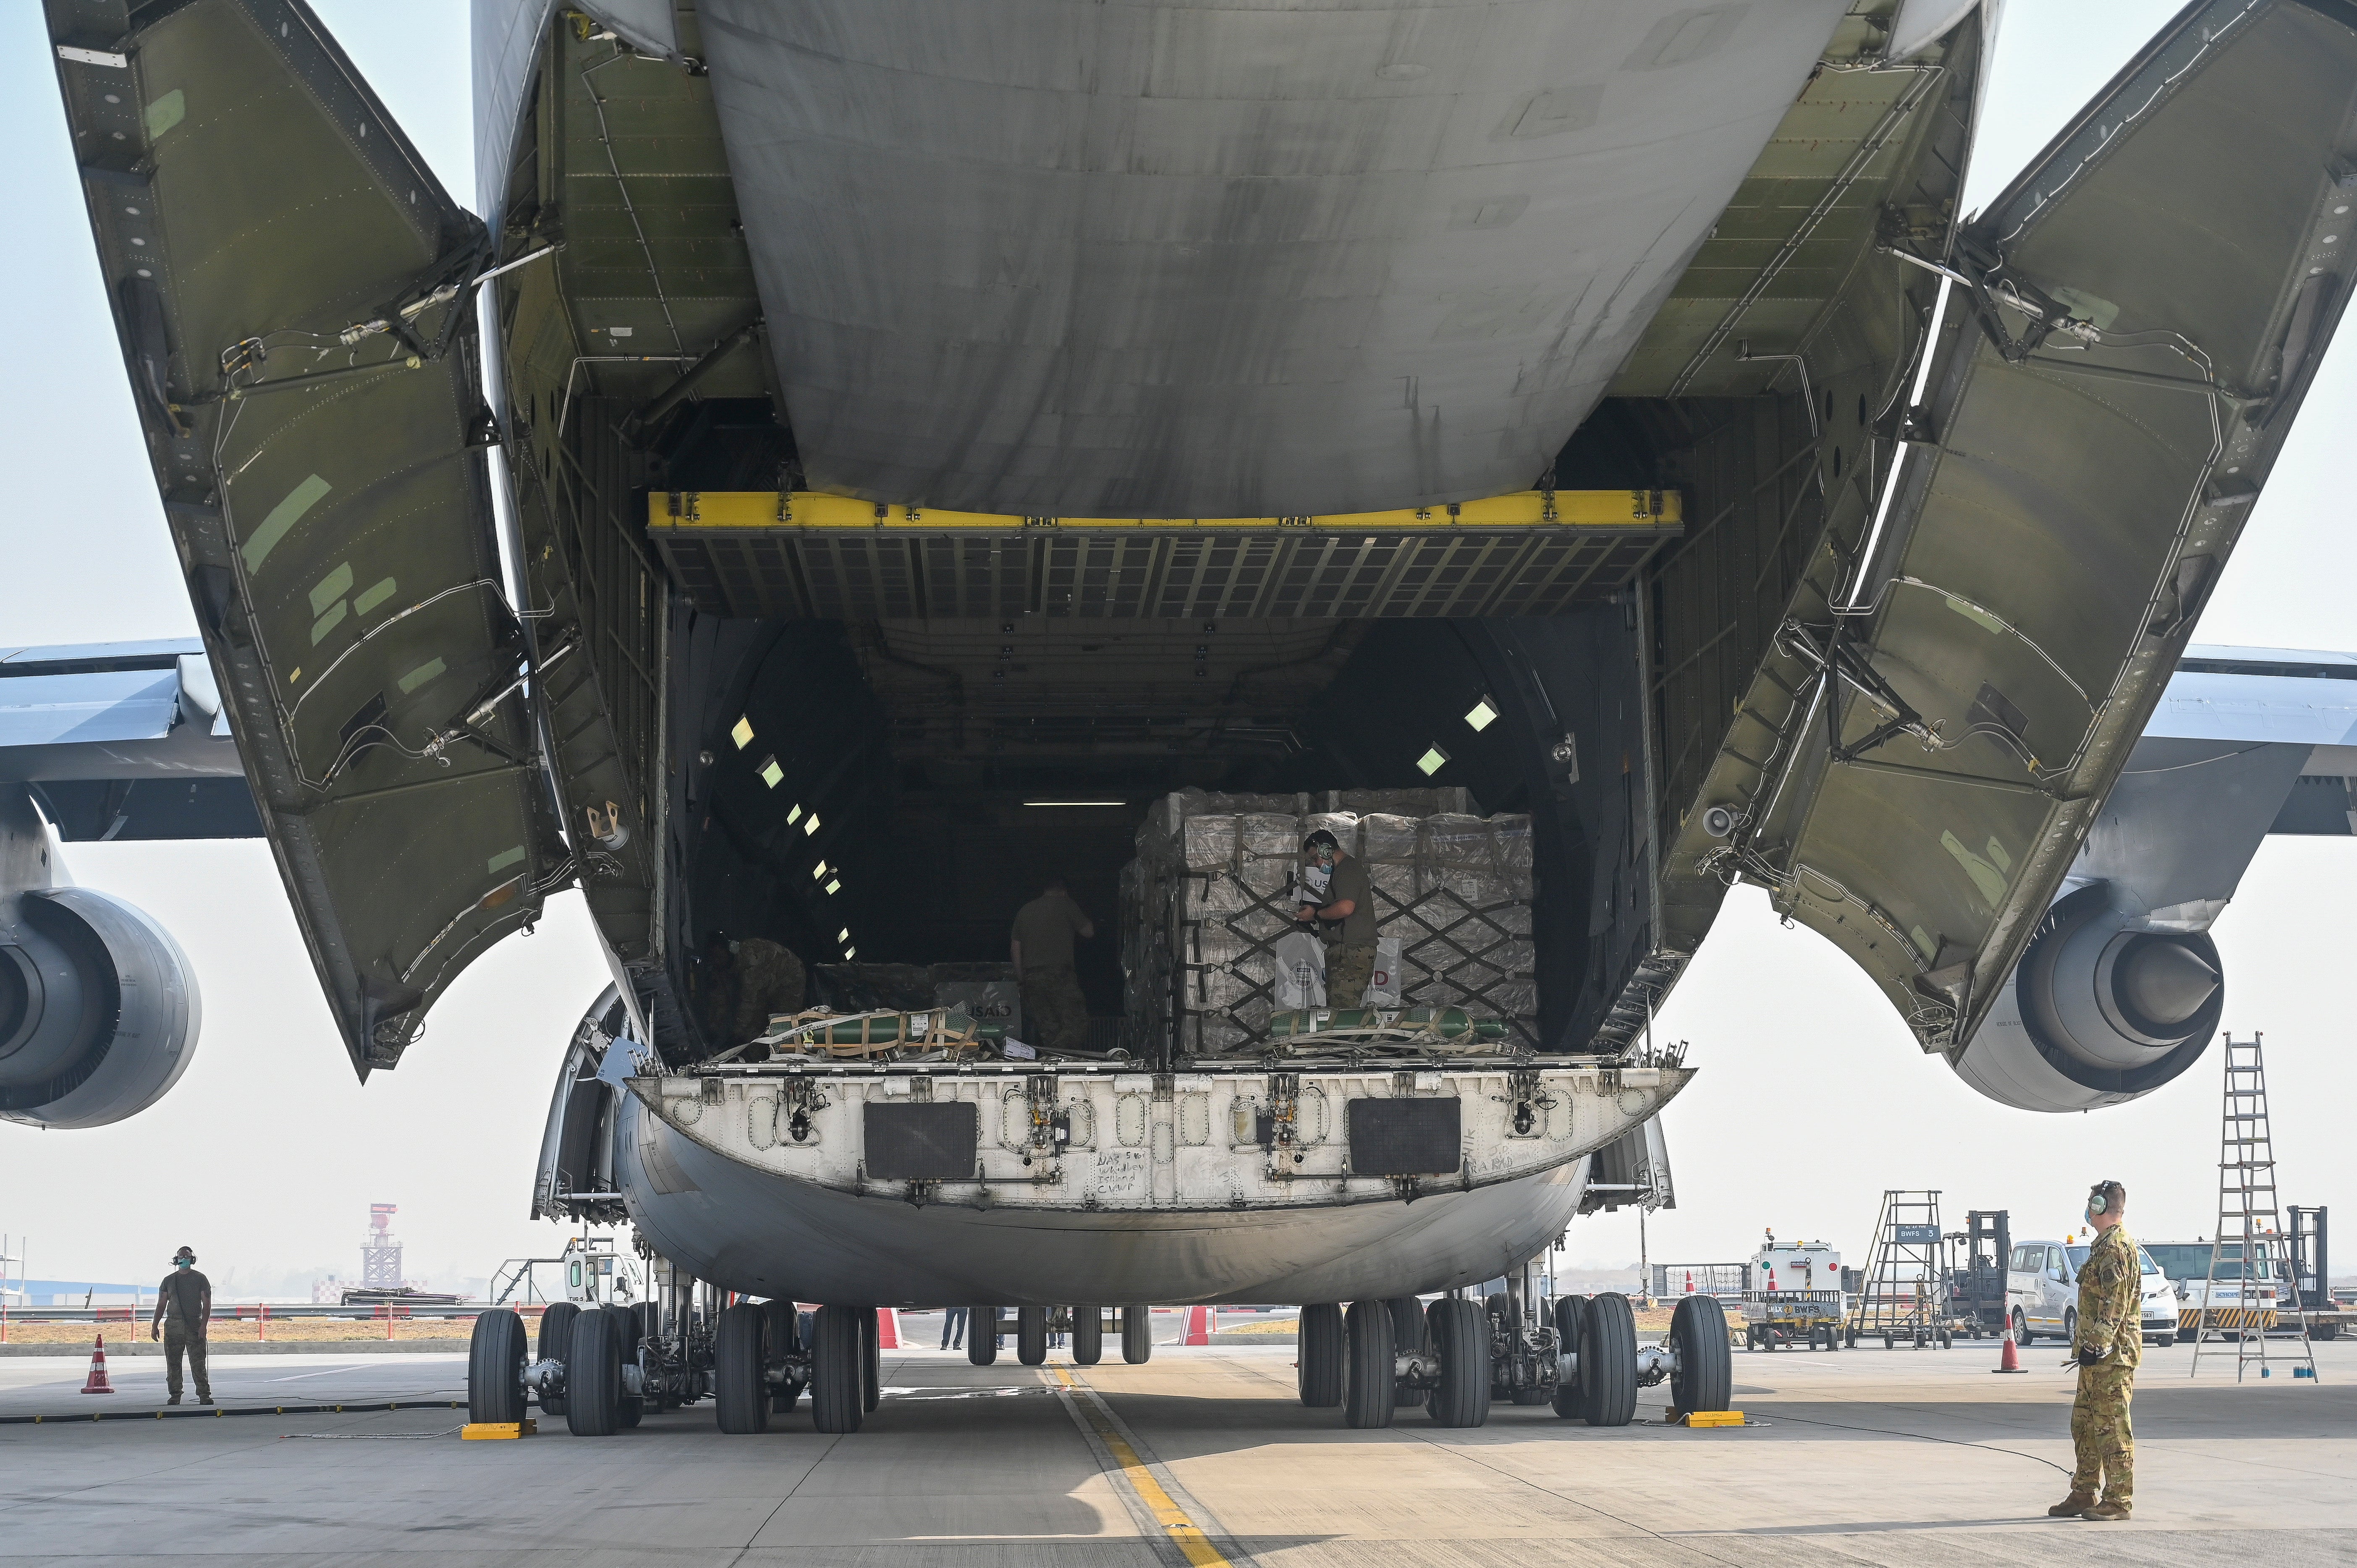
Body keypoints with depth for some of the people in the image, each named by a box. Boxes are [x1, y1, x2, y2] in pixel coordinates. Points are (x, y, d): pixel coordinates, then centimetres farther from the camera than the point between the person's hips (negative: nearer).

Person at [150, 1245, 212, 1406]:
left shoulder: (200, 1279, 6)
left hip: (194, 1326, -3)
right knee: (173, 1364, 2)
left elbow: (207, 1304, 1)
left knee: (198, 1363, -8)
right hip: (173, 1325, 3)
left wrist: (203, 1325, -10)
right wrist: (155, 1326, 6)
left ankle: (204, 1395, -8)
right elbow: (161, 1305, 15)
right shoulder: (169, 1280, 13)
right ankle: (175, 1396, 8)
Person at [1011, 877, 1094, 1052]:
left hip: (1031, 975, 6)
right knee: (1076, 1024, -8)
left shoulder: (1025, 911, 19)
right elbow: (1088, 932, 10)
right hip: (1059, 974, -6)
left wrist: (1020, 976, 21)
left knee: (1048, 1028, 7)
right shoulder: (1066, 905, 4)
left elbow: (1015, 947, 16)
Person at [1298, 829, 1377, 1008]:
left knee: (1341, 1011, -17)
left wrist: (1316, 914, -9)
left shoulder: (1347, 870, -9)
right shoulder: (1345, 870, 25)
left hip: (1351, 951, -11)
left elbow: (1345, 908, -24)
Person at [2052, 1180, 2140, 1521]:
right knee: (2085, 1425, 14)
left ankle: (2118, 1501, -4)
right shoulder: (2105, 1246, 18)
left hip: (2111, 1355, -11)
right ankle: (2085, 1494, 20)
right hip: (2098, 1354, 11)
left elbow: (2114, 1304, -22)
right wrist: (2087, 1346, 24)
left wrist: (2097, 1345, -22)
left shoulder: (2117, 1248, -15)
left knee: (2112, 1428, -7)